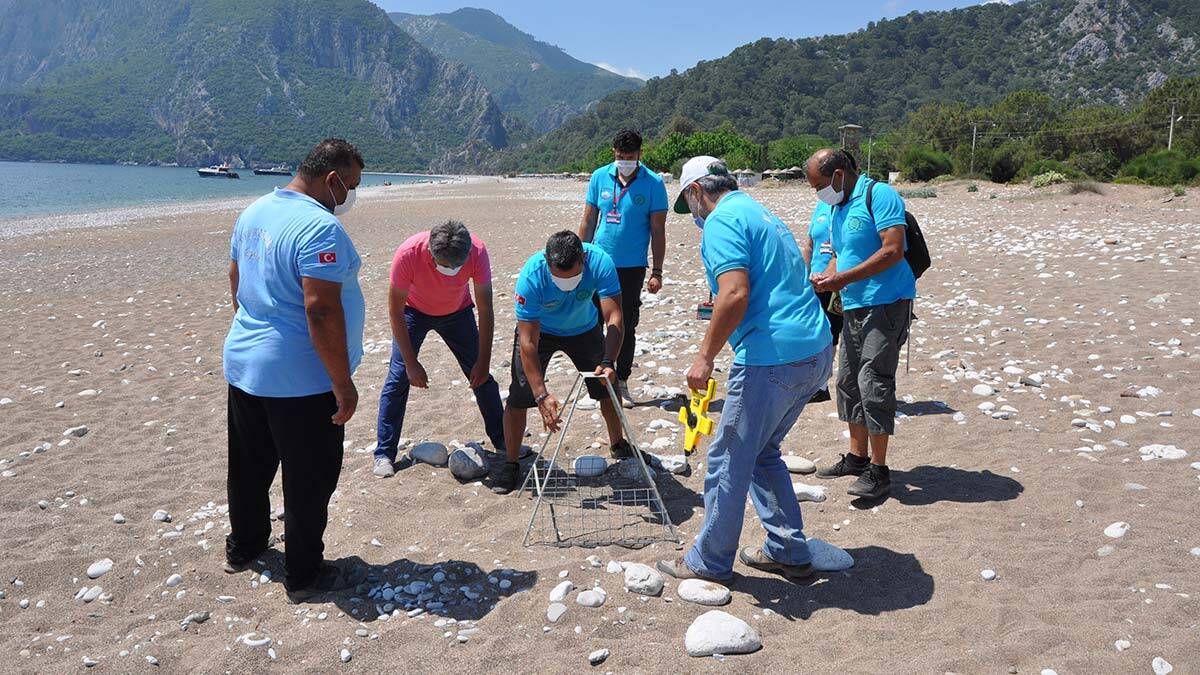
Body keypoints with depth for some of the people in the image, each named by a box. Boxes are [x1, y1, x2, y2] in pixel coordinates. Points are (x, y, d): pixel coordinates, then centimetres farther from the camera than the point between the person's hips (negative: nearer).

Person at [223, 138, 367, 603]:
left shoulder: (254, 212, 7)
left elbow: (235, 278, 19)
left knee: (250, 464, 23)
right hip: (300, 381, -9)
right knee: (310, 477, 6)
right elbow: (321, 310, -28)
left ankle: (243, 546, 42)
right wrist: (344, 384, -23)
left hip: (243, 364, 9)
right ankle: (305, 576, 18)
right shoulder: (321, 227, -22)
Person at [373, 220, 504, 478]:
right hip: (414, 311, -1)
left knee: (480, 375, 0)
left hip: (457, 312, 2)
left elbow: (485, 310, -23)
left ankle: (503, 440, 15)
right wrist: (411, 363, -26)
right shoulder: (408, 254, -38)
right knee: (398, 377, -9)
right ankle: (384, 454, 1)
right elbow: (396, 311, -27)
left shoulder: (477, 252, -33)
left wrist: (483, 362, -22)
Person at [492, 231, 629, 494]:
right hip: (539, 331, -2)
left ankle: (618, 445, 33)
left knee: (608, 387, 6)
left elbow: (614, 317, -35)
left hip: (584, 329, 2)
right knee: (518, 399, -9)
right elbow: (528, 342, -37)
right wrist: (542, 396, -42)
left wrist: (608, 362, -52)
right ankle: (511, 465, 10)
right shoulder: (531, 276, -38)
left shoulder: (600, 262, -34)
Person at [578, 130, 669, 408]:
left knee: (627, 327, 5)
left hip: (632, 268, -2)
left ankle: (621, 383, 18)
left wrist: (656, 272, -5)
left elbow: (658, 231, -3)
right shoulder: (600, 177, 1)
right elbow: (588, 221, 8)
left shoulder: (653, 183, -6)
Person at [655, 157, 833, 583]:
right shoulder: (763, 215, 22)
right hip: (816, 355, 10)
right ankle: (789, 552, 28)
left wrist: (705, 357, -15)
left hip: (771, 359, -9)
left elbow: (735, 295, -23)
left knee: (729, 460, 5)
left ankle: (709, 562, 19)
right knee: (762, 453, 23)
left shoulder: (722, 221, -8)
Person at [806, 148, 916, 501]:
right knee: (848, 381, 13)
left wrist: (843, 279, -20)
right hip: (853, 306, 9)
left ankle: (878, 471, -1)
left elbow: (893, 251, -20)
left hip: (886, 303, -9)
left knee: (873, 383, -10)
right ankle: (857, 457, 26)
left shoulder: (878, 194, -12)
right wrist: (825, 277, 1)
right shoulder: (836, 207, 16)